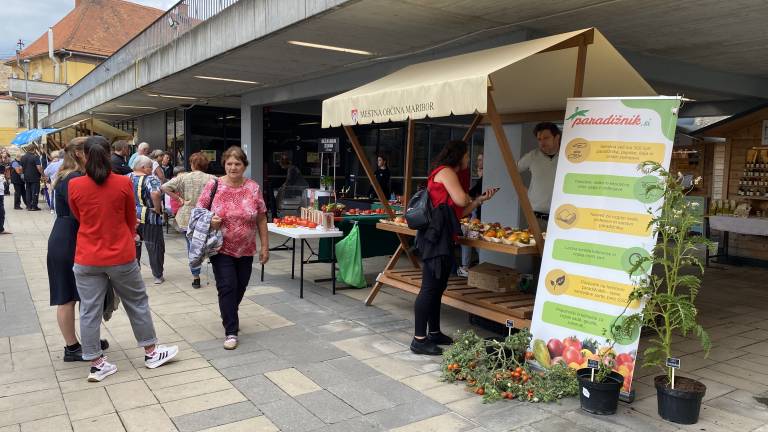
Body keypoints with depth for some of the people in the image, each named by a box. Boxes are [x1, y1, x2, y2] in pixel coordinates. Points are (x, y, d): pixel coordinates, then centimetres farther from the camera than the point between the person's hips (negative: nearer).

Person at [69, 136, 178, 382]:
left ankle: (97, 364, 15)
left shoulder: (74, 185, -6)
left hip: (87, 259, 1)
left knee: (90, 311, 9)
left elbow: (78, 218, 10)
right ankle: (151, 353, 25)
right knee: (137, 302, 14)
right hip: (121, 256, -1)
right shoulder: (124, 183, -10)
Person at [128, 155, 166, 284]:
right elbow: (155, 193, -33)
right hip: (149, 218, -5)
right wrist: (157, 209, -20)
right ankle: (158, 276, 14)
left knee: (133, 247, 18)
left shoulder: (127, 178, 5)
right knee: (155, 247, 8)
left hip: (131, 217, 6)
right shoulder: (151, 179, -14)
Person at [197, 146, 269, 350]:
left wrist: (265, 246, 2)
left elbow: (261, 219, 2)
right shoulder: (213, 185, -6)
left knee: (240, 287, 14)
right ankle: (231, 331, 3)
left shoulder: (254, 188, -2)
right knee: (227, 287, -8)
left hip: (246, 250, 3)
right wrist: (209, 220, -20)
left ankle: (229, 316, 42)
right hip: (222, 249, -2)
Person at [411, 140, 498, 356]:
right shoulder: (446, 172, -5)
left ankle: (434, 333, 22)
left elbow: (460, 212, 22)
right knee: (430, 288, -10)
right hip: (436, 237, -10)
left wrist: (480, 200, 17)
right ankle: (419, 340, -8)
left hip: (443, 237, 10)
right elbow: (461, 200, -17)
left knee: (437, 288, 13)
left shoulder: (449, 174, 24)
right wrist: (469, 197, 6)